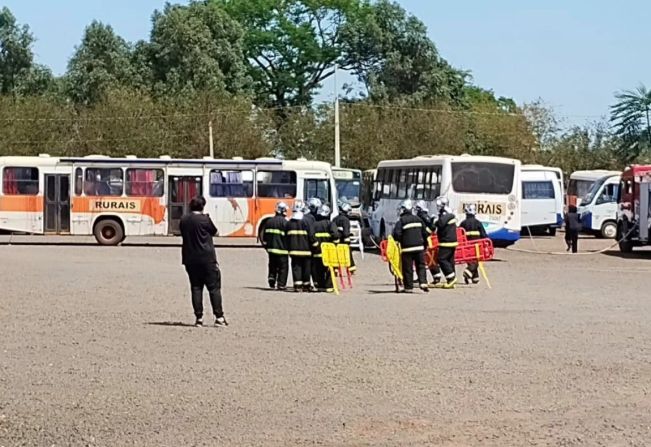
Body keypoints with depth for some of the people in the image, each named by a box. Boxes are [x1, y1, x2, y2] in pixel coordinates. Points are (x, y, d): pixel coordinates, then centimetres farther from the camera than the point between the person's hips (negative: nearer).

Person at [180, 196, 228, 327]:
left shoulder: (184, 220, 4)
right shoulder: (204, 219, -10)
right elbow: (214, 232, 4)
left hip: (190, 259, 5)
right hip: (207, 259, -5)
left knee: (196, 288, 8)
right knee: (214, 287, 1)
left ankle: (199, 318, 5)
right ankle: (219, 317, -2)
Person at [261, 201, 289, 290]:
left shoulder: (269, 221, 9)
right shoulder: (284, 222, -12)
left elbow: (264, 236, 15)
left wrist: (266, 246, 24)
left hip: (271, 248, 6)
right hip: (281, 249, -6)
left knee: (272, 266, 18)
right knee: (283, 267, 1)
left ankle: (271, 280, 7)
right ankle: (281, 284, 1)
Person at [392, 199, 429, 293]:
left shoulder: (401, 221, -6)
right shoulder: (418, 219, 12)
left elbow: (397, 234, -15)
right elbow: (425, 233, 15)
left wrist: (399, 241, 7)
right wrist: (424, 245, 26)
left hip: (407, 248, -4)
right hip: (419, 247, 4)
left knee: (407, 268, 1)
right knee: (421, 266, 10)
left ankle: (408, 287, 2)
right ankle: (423, 282, -6)